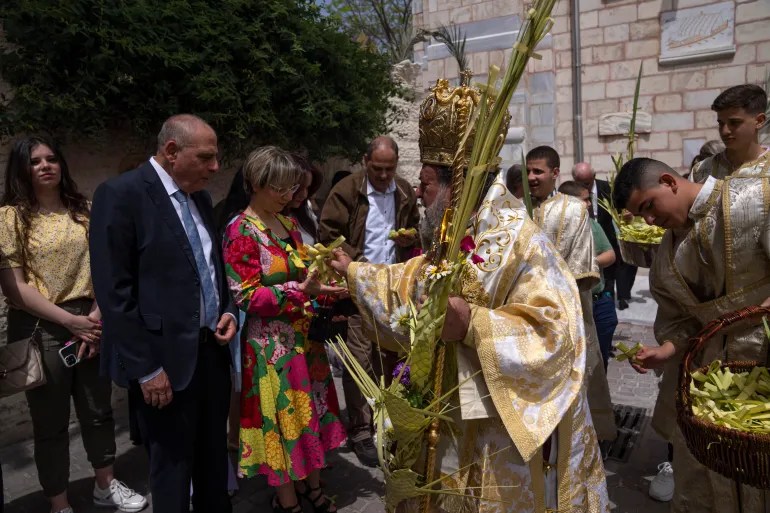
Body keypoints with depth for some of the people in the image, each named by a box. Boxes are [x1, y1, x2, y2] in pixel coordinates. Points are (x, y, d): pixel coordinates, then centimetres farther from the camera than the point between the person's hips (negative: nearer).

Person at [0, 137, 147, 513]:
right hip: (41, 329, -4)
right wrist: (70, 320, -15)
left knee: (98, 411, 15)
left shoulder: (82, 211, 7)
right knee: (51, 423, 9)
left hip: (90, 323, 4)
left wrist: (96, 315, -8)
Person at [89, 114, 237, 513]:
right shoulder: (121, 194, -13)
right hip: (165, 359, -7)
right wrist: (146, 367, -16)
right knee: (172, 468, 11)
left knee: (214, 460, 19)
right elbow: (114, 292, -16)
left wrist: (228, 311, 4)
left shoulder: (199, 197, 11)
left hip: (211, 350, 7)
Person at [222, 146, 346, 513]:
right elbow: (245, 296, -18)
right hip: (270, 343, -7)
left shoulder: (288, 225, 8)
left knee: (310, 410, 16)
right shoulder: (241, 232, -15)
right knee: (282, 416, 6)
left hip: (303, 335, 7)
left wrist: (325, 280, -3)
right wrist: (301, 290, -26)